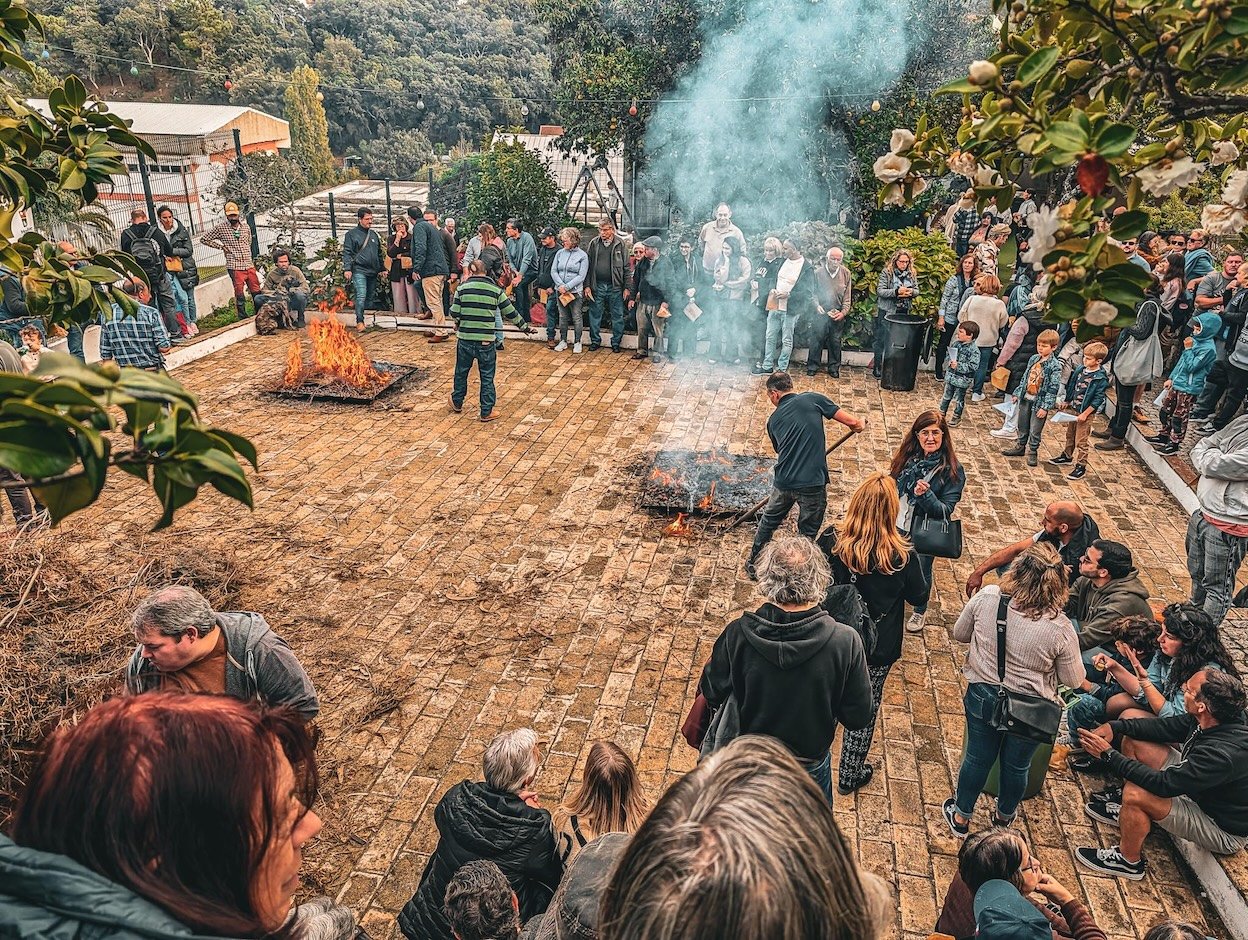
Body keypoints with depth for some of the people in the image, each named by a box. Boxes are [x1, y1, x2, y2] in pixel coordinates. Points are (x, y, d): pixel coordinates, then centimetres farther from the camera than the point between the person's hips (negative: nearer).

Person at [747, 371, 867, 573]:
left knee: (768, 522, 26)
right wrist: (860, 423, 22)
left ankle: (754, 563, 40)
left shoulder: (773, 420, 12)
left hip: (783, 482, 3)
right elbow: (852, 422, -2)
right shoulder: (814, 399, 1)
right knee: (807, 533, 15)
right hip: (813, 484, -3)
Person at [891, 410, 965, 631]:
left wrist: (925, 495, -36)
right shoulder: (906, 458, -6)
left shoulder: (952, 470, -17)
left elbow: (946, 511, -19)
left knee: (920, 573, 16)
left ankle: (919, 611, 43)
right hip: (895, 527, 3)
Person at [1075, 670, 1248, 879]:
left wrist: (1109, 754, -28)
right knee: (1133, 740, 4)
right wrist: (1114, 727, -12)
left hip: (1225, 832, -9)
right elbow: (1163, 726, 2)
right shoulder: (1210, 721, -13)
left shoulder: (1223, 753, -38)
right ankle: (1124, 809, 21)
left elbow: (1164, 783, -34)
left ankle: (1129, 861, -3)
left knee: (1135, 793, -30)